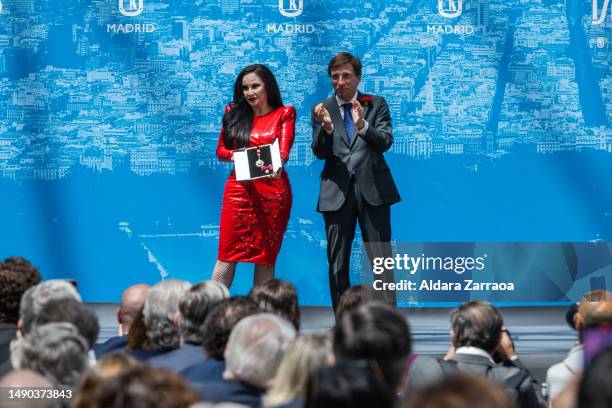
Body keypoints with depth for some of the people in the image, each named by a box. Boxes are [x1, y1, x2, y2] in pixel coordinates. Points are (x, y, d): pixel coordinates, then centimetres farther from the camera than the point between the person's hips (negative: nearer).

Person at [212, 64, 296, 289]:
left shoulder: (284, 114, 5)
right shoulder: (234, 112, 12)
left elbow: (283, 150, -7)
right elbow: (220, 150, 11)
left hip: (272, 191, -1)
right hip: (239, 189, 1)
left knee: (266, 256, 2)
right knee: (228, 255, -4)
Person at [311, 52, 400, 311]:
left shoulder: (376, 104, 7)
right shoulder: (322, 110, 9)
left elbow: (385, 143, -5)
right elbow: (320, 153, 1)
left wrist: (362, 124, -23)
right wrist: (326, 126, -19)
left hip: (373, 189, -1)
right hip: (337, 191, 2)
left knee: (381, 259, -4)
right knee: (337, 264, 3)